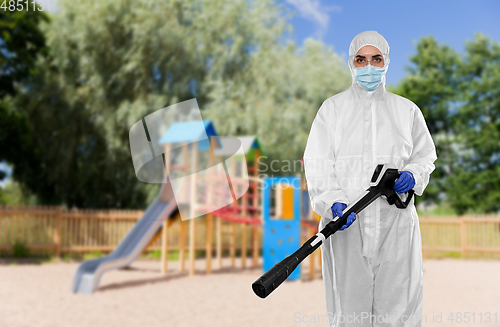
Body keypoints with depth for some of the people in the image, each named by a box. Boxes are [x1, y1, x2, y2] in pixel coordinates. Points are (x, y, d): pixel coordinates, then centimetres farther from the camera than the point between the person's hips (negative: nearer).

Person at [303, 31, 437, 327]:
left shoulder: (407, 110, 13)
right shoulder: (333, 108, 7)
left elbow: (425, 155, 21)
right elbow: (317, 162, -1)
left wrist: (413, 175, -3)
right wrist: (333, 203, -18)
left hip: (396, 219, 2)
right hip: (346, 223, -1)